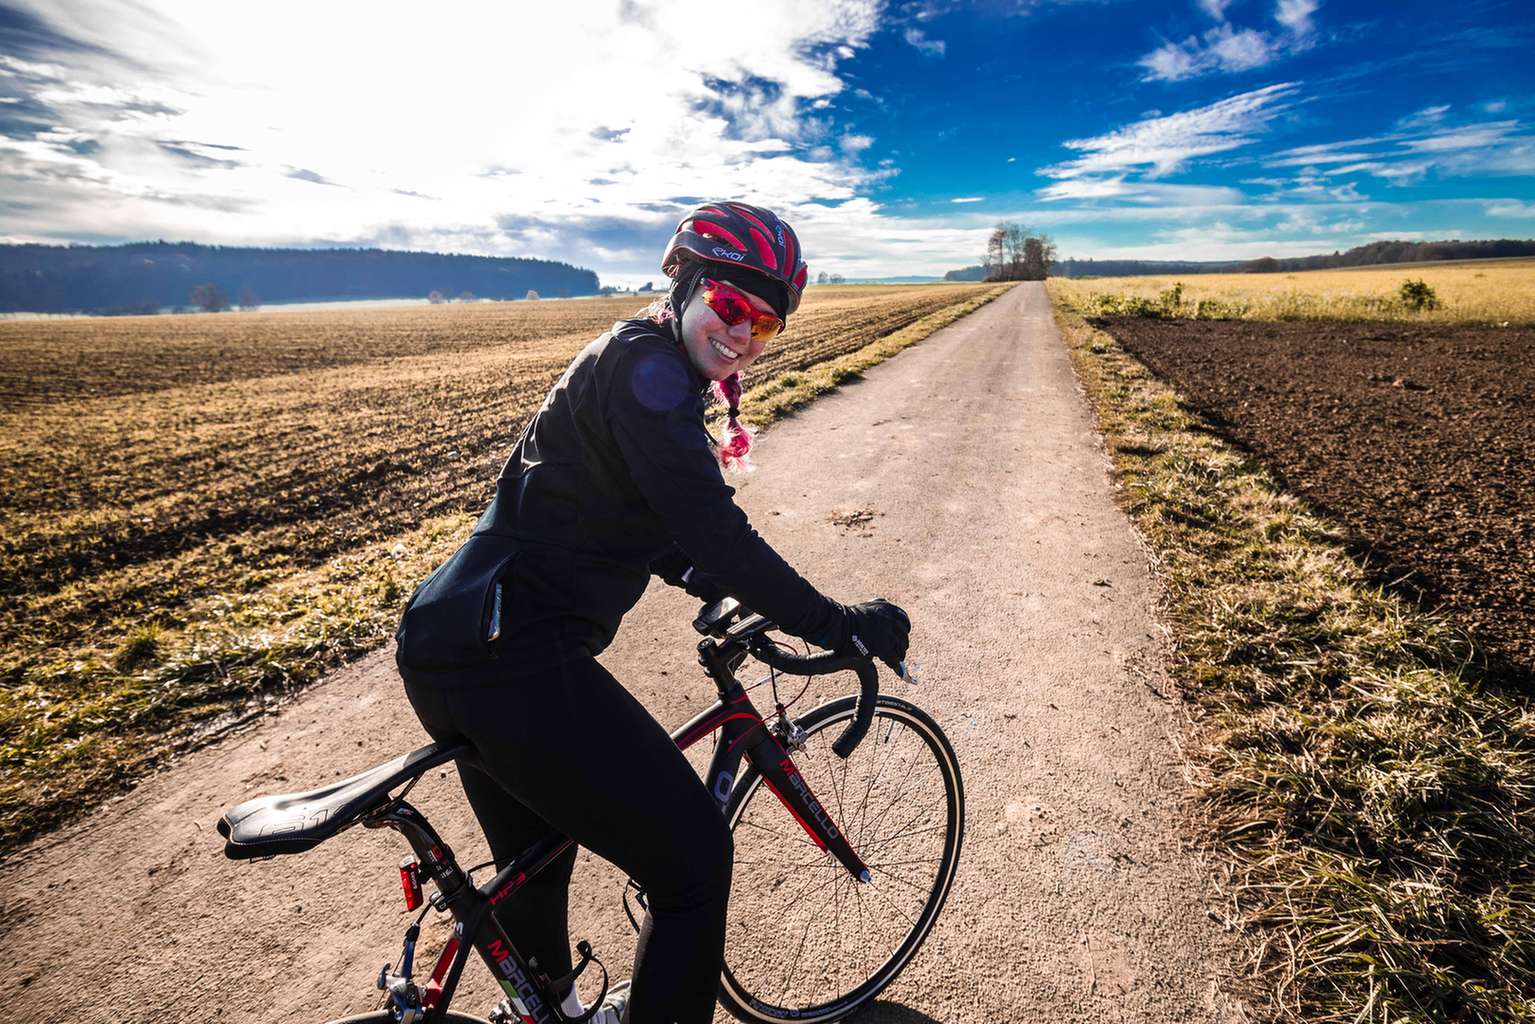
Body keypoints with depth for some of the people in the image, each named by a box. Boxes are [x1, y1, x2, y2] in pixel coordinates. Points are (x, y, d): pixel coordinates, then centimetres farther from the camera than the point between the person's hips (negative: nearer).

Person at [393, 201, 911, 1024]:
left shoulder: (648, 372, 17)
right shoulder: (644, 362, -13)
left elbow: (657, 529, 24)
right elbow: (713, 533, -22)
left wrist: (733, 595, 25)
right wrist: (836, 625, -13)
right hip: (509, 659, -11)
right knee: (693, 862, 3)